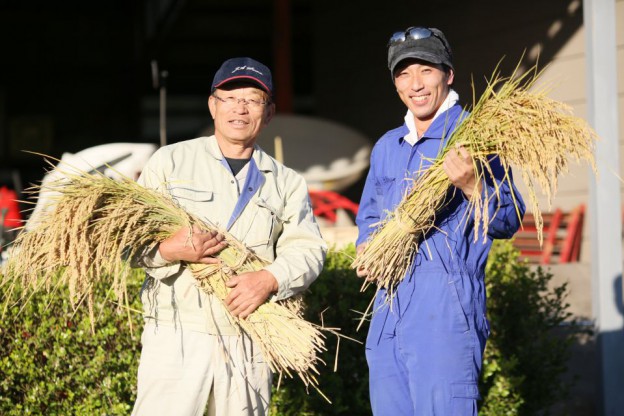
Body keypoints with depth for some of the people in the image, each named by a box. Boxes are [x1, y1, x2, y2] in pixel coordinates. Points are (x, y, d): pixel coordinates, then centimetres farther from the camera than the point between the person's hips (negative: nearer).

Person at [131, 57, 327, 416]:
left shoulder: (286, 183, 15)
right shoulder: (170, 161, 8)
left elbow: (308, 249, 5)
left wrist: (270, 279, -15)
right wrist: (169, 251, -19)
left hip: (249, 341, 3)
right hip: (176, 334, -2)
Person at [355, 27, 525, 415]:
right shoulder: (387, 147, 18)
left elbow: (508, 221, -7)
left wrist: (471, 186, -24)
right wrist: (366, 249, 7)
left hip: (446, 308, -7)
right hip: (388, 307, 7)